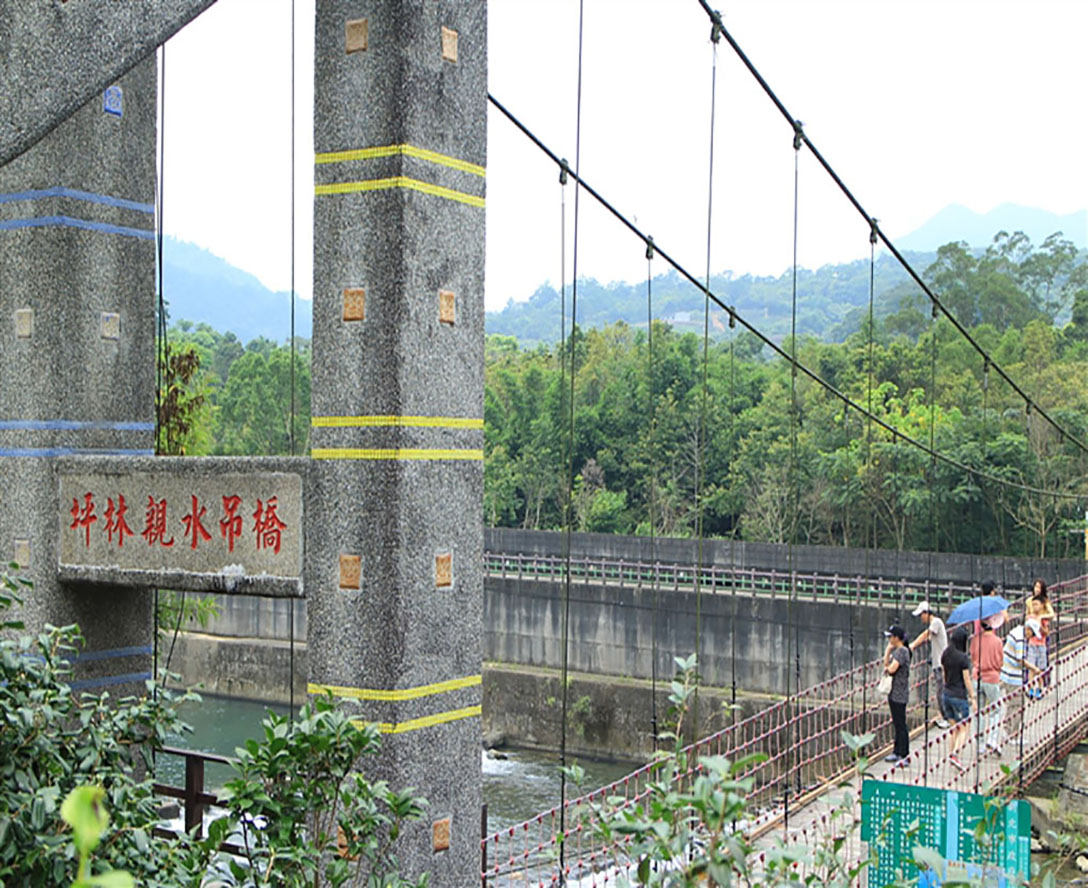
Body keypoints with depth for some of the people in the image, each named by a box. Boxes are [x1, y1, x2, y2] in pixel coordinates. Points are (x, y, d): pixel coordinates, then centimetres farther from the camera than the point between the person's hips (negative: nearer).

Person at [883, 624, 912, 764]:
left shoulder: (902, 651, -17)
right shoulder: (895, 650, 12)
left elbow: (892, 669, -25)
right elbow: (886, 664, 15)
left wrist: (887, 668, -4)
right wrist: (888, 650, 4)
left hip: (899, 694, -10)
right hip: (893, 693, 10)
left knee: (901, 725, -5)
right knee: (897, 724, 17)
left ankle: (903, 756, -2)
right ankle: (897, 752, 27)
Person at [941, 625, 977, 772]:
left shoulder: (945, 654, 4)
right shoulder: (963, 658, -16)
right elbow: (967, 680, -13)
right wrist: (973, 698, -7)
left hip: (947, 694, 7)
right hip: (959, 696, -7)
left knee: (956, 727, 18)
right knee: (965, 728, -1)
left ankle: (953, 754, 20)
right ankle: (955, 754, -16)